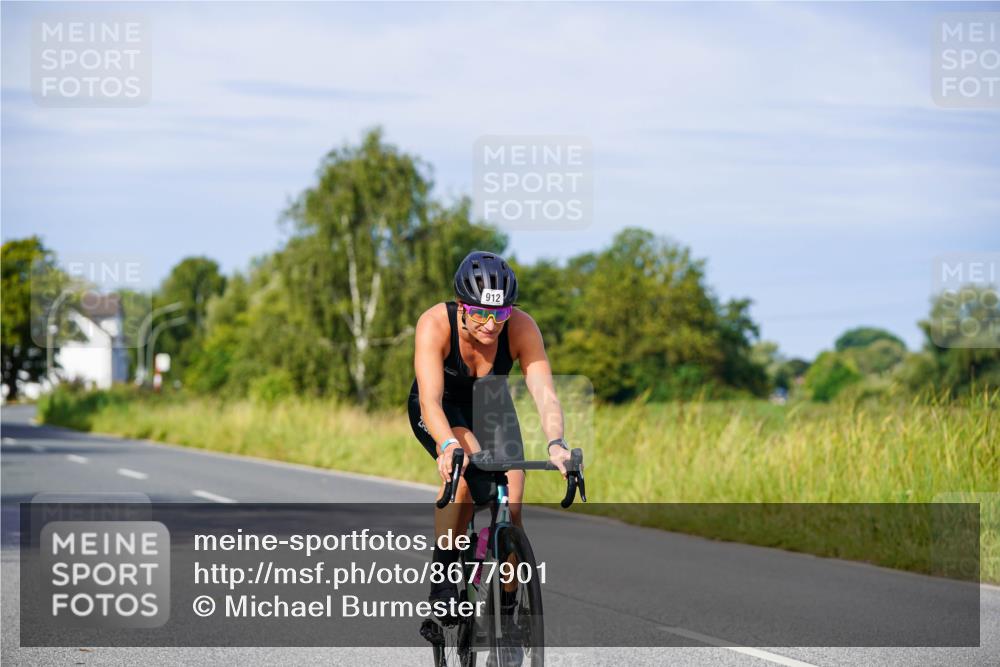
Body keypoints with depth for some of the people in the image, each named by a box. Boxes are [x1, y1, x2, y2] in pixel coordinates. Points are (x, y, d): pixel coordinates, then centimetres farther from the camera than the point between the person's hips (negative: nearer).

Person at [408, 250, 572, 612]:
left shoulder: (522, 328, -29)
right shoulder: (435, 324, -35)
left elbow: (544, 392, -38)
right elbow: (430, 399, -44)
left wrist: (556, 443, -57)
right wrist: (449, 446, -63)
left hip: (488, 406, 2)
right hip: (440, 410, -2)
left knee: (510, 504, -14)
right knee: (464, 466, -34)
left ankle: (508, 601, 6)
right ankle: (443, 575, -22)